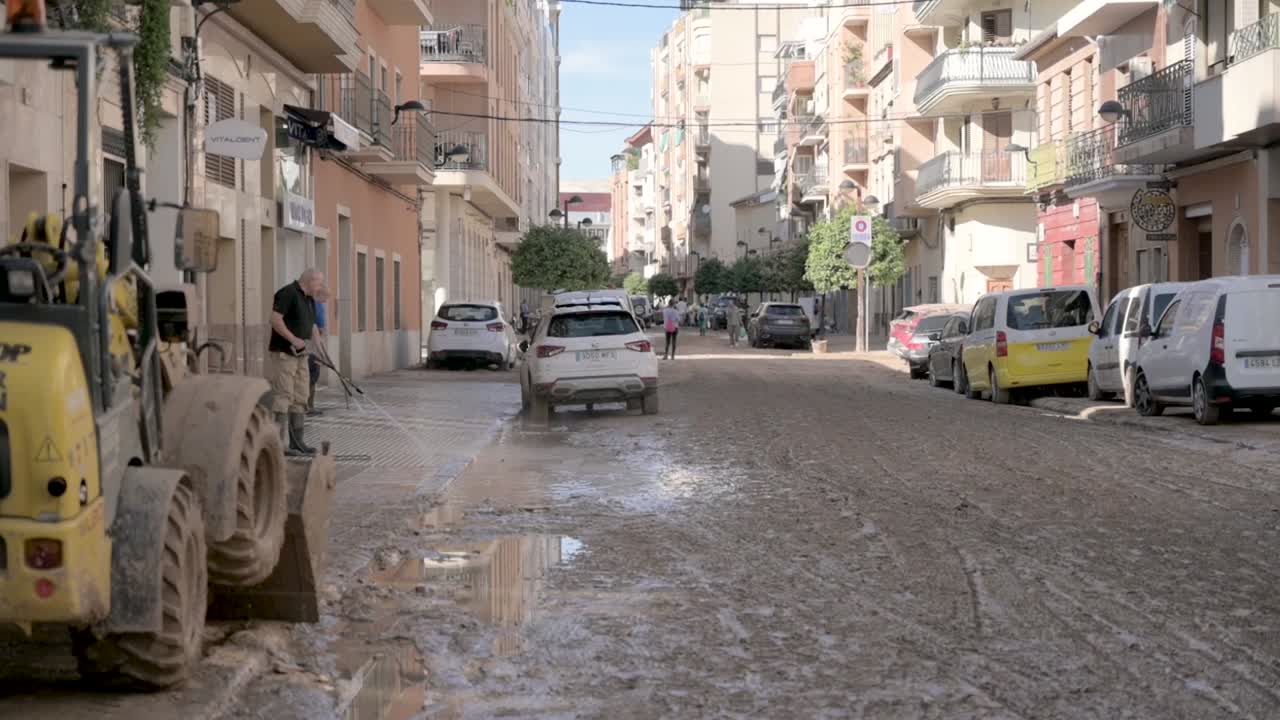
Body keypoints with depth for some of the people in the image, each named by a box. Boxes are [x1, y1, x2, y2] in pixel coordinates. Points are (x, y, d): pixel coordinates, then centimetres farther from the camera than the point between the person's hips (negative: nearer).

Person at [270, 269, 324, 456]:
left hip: (299, 354, 9)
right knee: (283, 397, -11)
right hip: (283, 352, -9)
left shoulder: (309, 299, 15)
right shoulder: (287, 293, -13)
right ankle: (280, 444, -11)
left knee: (300, 398, 8)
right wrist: (293, 339, -24)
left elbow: (311, 325, 24)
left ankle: (296, 441, 12)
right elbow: (275, 320, -21)